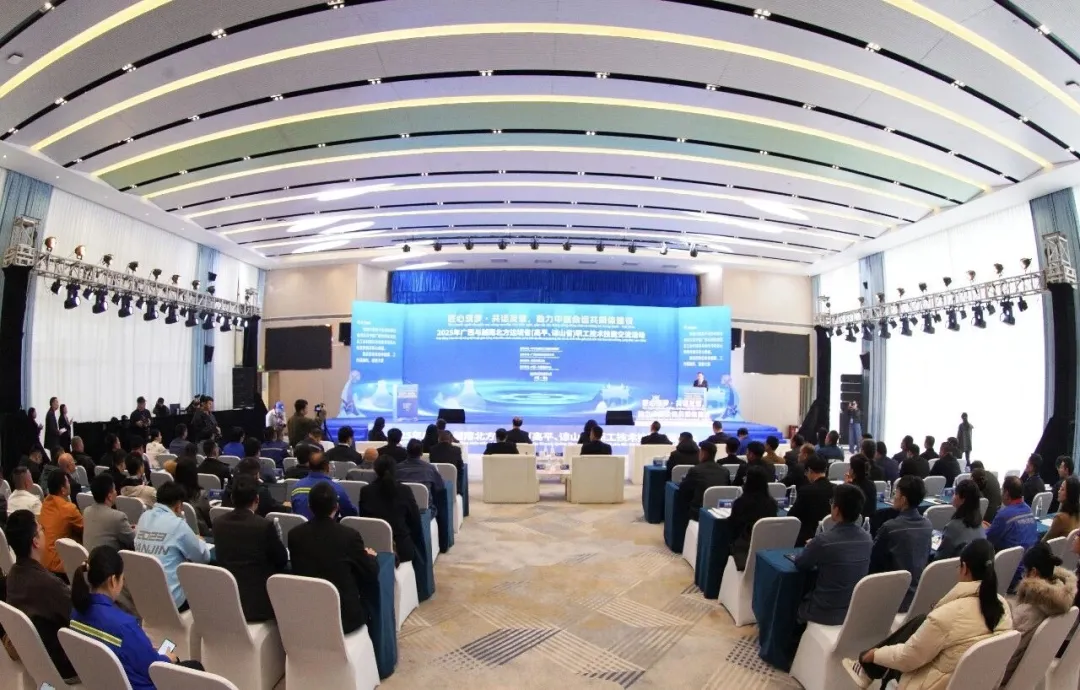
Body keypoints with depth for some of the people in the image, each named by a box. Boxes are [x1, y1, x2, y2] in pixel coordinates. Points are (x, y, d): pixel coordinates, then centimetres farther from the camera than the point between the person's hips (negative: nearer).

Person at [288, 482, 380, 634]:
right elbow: (371, 575, -5)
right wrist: (371, 557, 16)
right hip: (344, 615, -4)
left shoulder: (294, 534, -6)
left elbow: (299, 571, 11)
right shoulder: (349, 535, -17)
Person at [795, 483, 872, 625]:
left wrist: (810, 548, 10)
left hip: (826, 613, -5)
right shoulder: (867, 538, -8)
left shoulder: (823, 540, -26)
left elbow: (800, 564, -9)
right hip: (856, 610, 6)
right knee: (809, 592, 29)